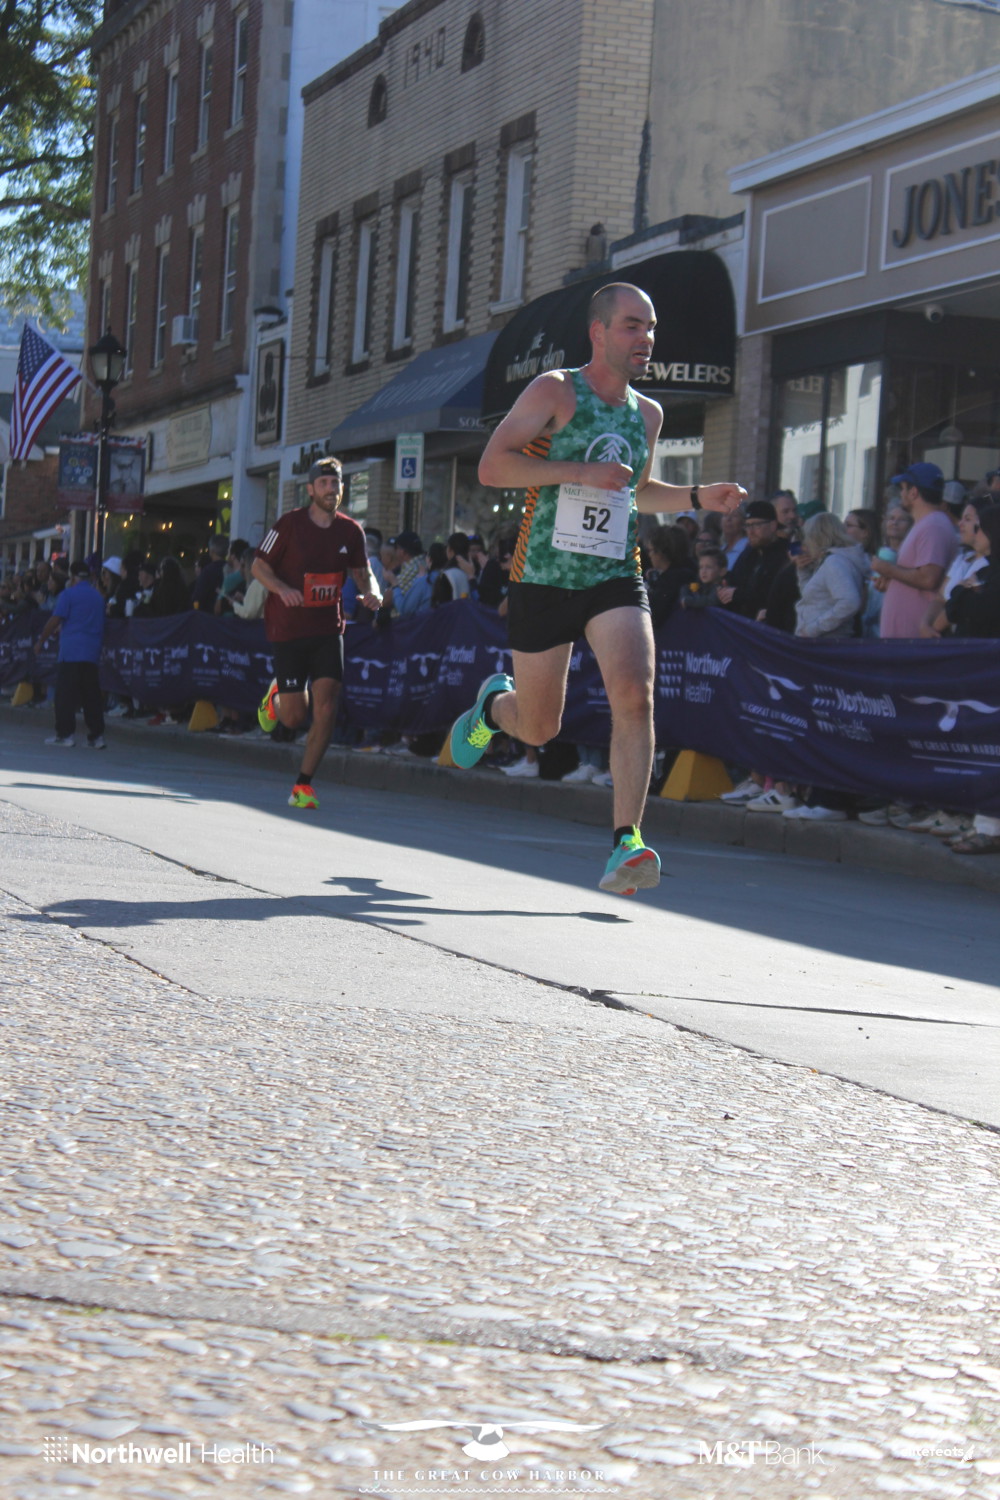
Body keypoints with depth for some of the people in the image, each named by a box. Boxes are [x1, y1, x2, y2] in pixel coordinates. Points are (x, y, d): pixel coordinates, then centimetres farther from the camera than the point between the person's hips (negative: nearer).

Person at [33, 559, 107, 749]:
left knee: (65, 695, -2)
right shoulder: (99, 596, 14)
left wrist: (40, 641, 2)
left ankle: (65, 733, -5)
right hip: (92, 652, 5)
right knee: (92, 696, 6)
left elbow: (55, 621, -10)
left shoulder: (68, 594, -5)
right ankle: (96, 735, 3)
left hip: (71, 651, -5)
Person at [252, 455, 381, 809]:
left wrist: (371, 592, -11)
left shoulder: (350, 531, 3)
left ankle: (303, 784, 2)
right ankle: (276, 696, 35)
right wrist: (282, 589, -22)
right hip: (289, 630, -3)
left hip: (328, 628, 3)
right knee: (294, 718, -3)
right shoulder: (290, 523, -7)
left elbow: (362, 572, 12)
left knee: (326, 708, -11)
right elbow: (259, 566, -2)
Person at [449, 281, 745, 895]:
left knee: (635, 696, -22)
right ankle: (495, 704, 44)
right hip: (543, 579, -3)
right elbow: (491, 467, -15)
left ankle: (626, 844, -22)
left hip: (616, 578, 3)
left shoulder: (648, 414, 12)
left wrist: (698, 498, 11)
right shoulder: (555, 391, -6)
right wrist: (581, 472, -22)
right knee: (539, 730, 7)